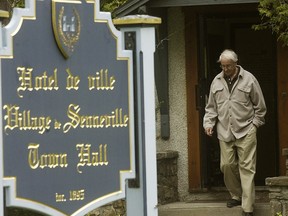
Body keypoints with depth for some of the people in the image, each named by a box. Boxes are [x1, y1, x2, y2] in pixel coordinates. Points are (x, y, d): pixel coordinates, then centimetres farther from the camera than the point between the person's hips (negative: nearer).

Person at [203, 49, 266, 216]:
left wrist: (254, 125, 0)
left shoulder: (248, 79, -2)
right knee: (227, 165, 6)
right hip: (225, 133, 4)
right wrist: (209, 123, 3)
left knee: (247, 168, -6)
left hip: (245, 132, -4)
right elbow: (211, 107, 16)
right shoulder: (217, 81, 9)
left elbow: (260, 106, 3)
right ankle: (236, 195, 30)